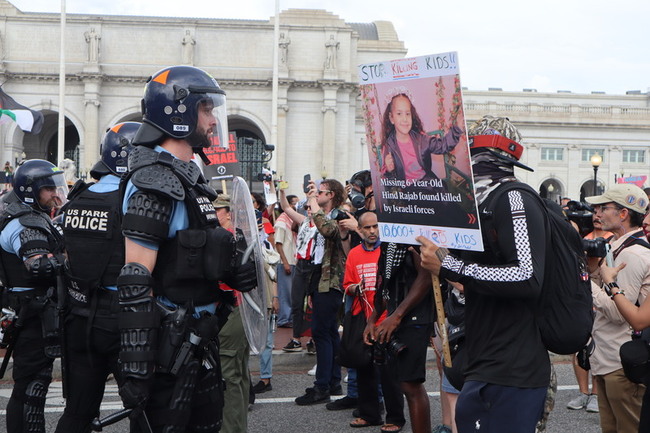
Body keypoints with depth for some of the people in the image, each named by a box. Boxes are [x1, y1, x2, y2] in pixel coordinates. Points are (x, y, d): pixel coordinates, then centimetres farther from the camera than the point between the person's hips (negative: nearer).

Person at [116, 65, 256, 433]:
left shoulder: (188, 178, 14)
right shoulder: (156, 182, -17)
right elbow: (135, 285, -23)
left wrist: (232, 266, 4)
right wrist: (136, 367, -26)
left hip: (197, 338, 10)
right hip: (169, 346, -10)